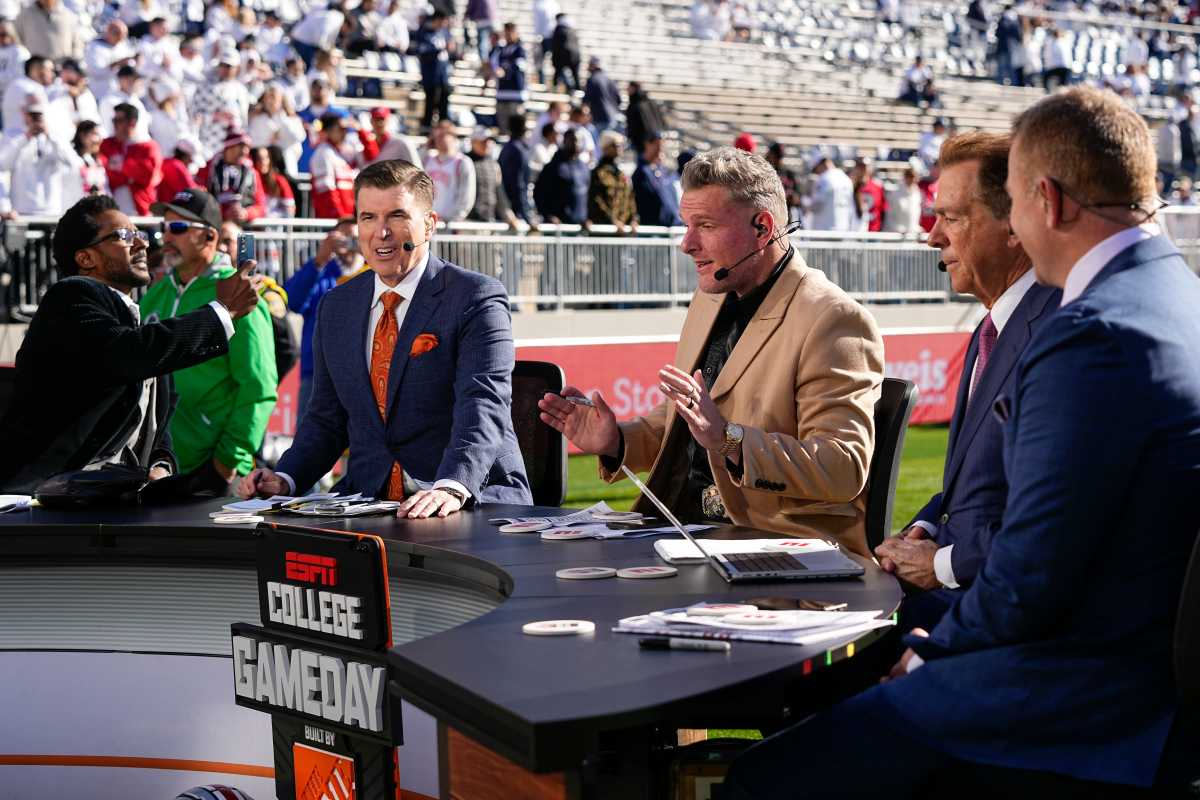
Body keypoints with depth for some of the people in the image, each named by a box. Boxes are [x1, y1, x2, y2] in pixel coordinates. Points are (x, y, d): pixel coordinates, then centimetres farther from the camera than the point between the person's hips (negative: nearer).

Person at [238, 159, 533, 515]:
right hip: (367, 499, 5)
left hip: (475, 499, -4)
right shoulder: (336, 308, 14)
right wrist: (285, 478, 0)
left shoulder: (476, 297, -6)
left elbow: (483, 406, -19)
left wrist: (451, 487, -36)